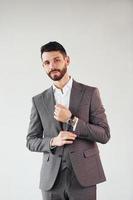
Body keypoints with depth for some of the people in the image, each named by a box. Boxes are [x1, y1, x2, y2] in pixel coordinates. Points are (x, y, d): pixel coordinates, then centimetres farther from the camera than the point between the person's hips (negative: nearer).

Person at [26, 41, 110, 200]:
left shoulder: (90, 93, 0)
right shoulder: (38, 100, 7)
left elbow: (104, 135, -4)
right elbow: (31, 141, 8)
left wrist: (71, 120, -15)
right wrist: (53, 141, -12)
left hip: (83, 176, -2)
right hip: (51, 178, 2)